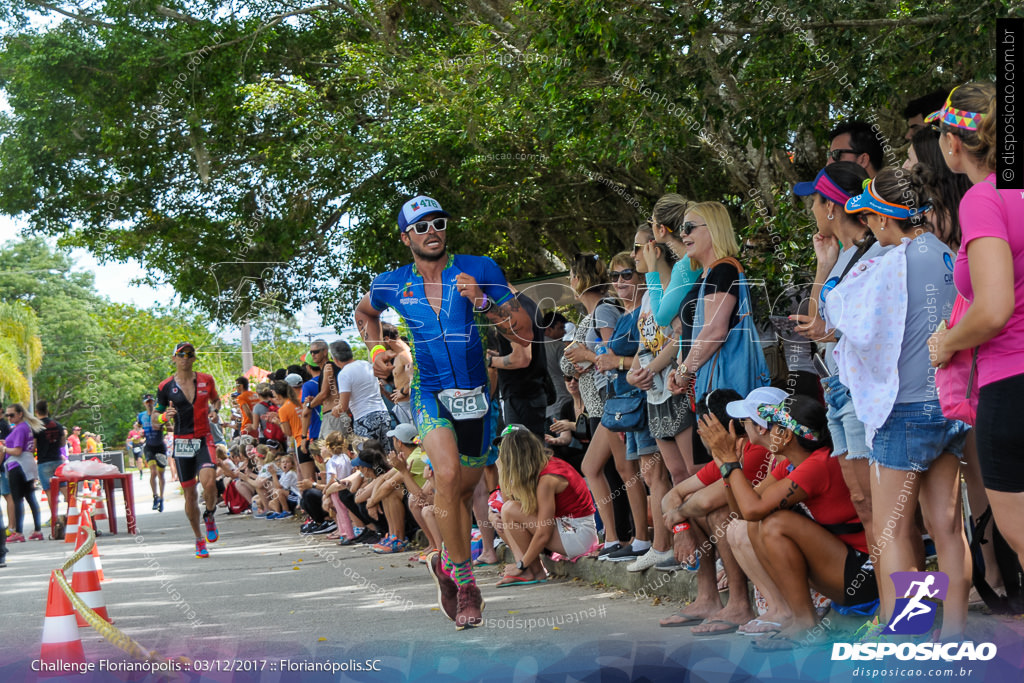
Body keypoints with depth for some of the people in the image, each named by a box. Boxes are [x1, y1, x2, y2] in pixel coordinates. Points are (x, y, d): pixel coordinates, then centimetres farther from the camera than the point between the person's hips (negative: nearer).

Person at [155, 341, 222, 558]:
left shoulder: (206, 380, 4)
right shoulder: (166, 387, 1)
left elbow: (216, 400, 24)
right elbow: (156, 420, 7)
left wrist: (215, 408, 3)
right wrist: (165, 416, -14)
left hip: (204, 440, 0)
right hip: (181, 442, 0)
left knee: (208, 482, -24)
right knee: (190, 493, 3)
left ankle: (209, 516, 7)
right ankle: (199, 540, 17)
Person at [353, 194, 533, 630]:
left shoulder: (479, 270, -5)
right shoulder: (392, 285, -1)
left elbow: (525, 333, -8)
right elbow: (364, 312, 24)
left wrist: (483, 302, -21)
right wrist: (376, 350, 7)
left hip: (475, 394, 2)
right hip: (429, 393, -2)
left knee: (465, 490, 13)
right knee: (448, 473, -26)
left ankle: (447, 562, 41)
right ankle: (464, 580, -16)